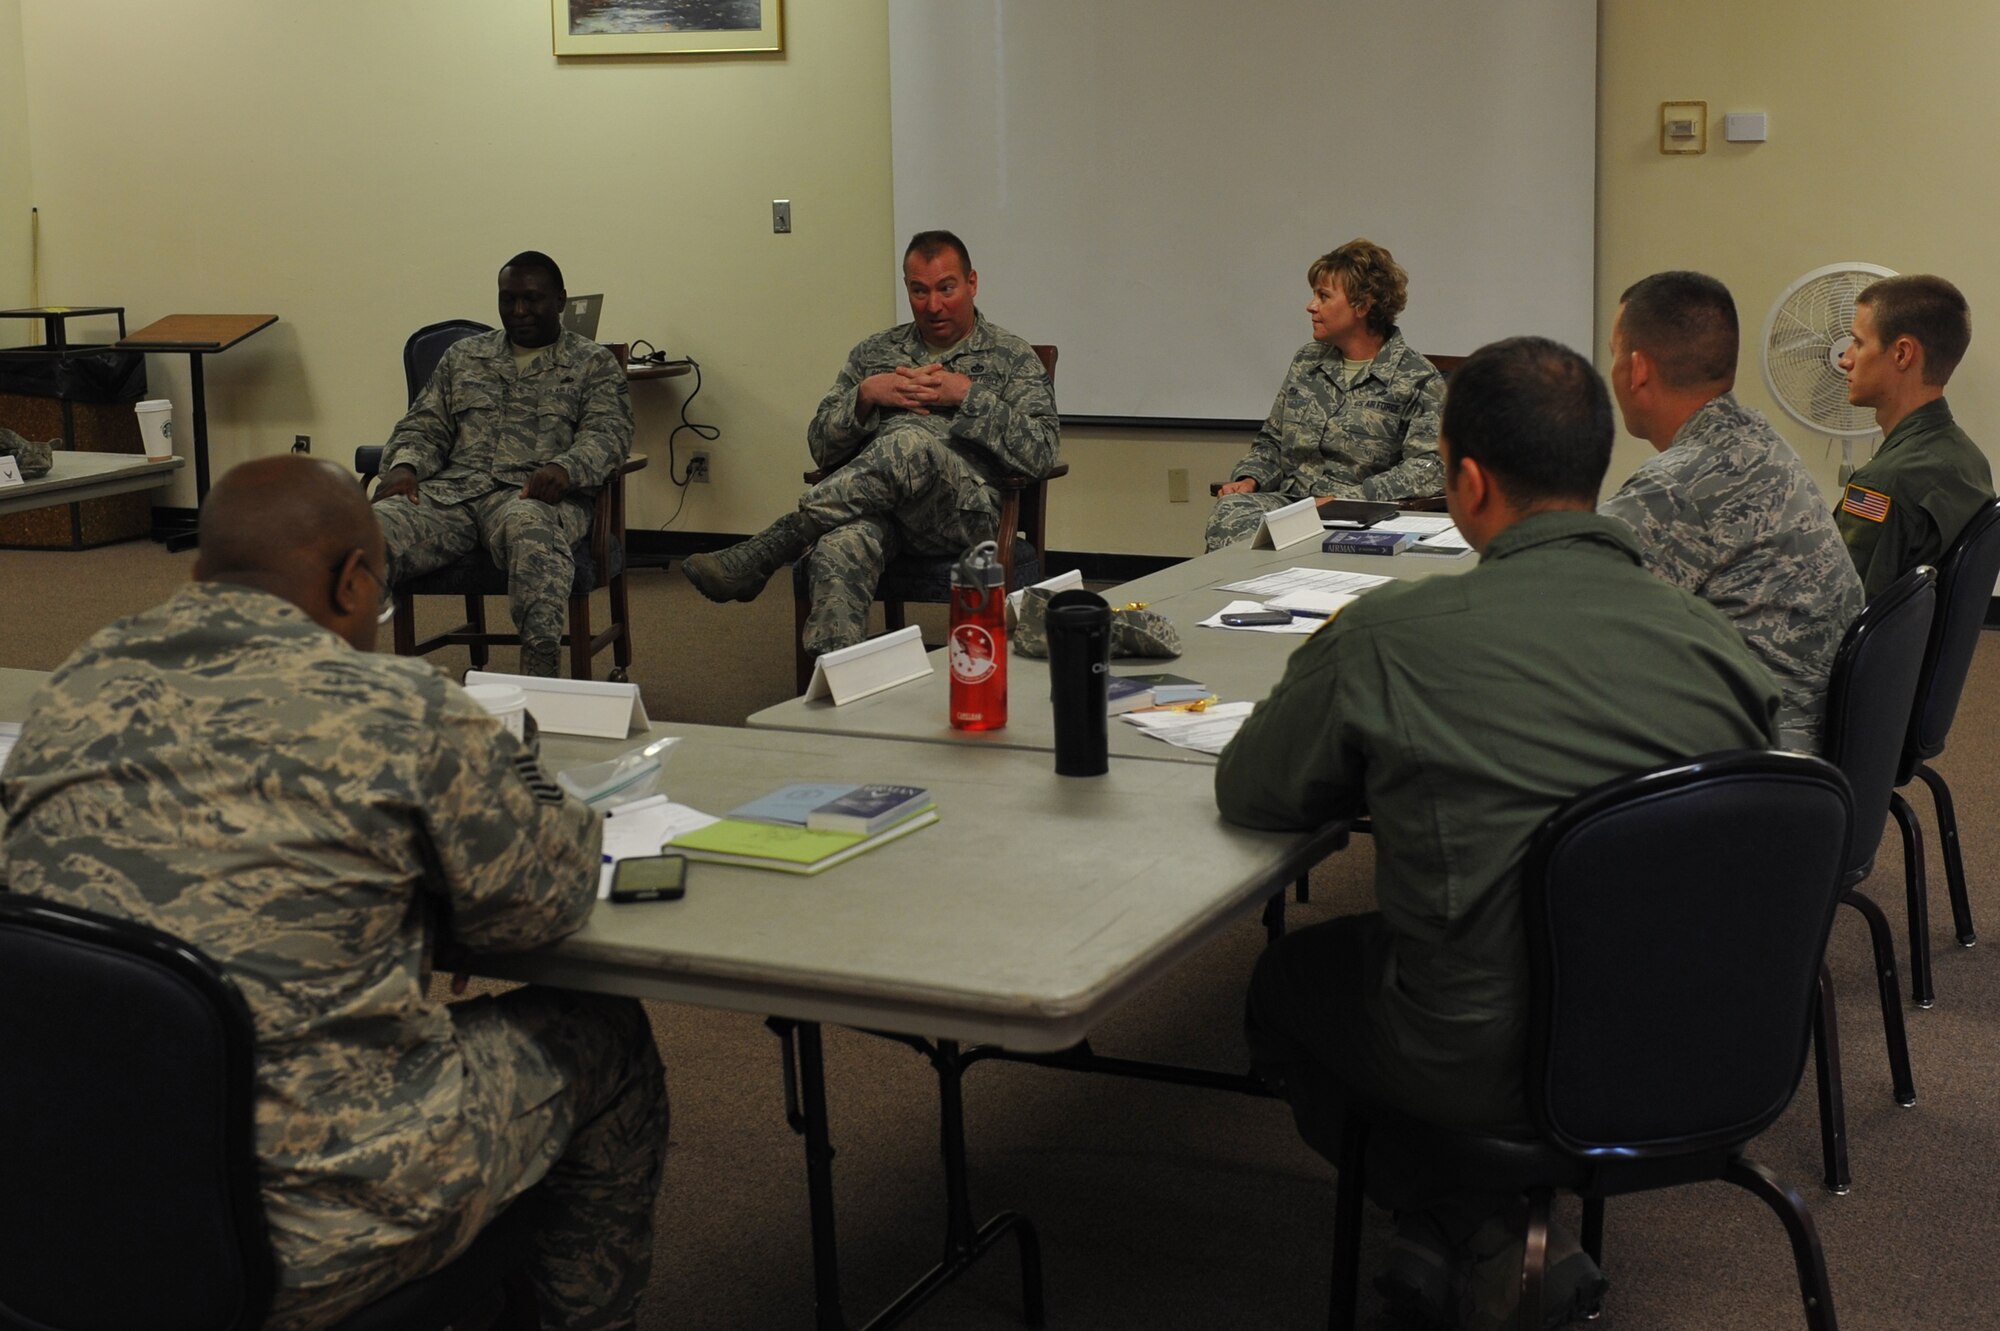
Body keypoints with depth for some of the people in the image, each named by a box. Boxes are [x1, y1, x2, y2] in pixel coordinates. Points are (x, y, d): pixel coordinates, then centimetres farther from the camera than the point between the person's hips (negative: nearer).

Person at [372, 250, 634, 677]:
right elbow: (424, 425, 21)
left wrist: (566, 468, -23)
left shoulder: (593, 364, 15)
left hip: (535, 493, -3)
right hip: (453, 489, 3)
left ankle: (540, 673, -52)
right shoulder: (464, 356, 26)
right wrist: (404, 465, -4)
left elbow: (608, 433, 0)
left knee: (529, 528, -43)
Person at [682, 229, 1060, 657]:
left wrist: (967, 394, -7)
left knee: (912, 443, -37)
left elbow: (1042, 454, -1)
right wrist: (865, 395, 1)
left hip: (964, 513, -2)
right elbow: (821, 446, 20)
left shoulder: (1014, 359, 13)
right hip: (868, 506, 2)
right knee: (842, 545, -38)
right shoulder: (873, 353, 24)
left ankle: (765, 551, -30)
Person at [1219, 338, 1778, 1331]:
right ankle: (1502, 1246, 23)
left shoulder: (1388, 636, -14)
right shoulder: (1715, 642, -4)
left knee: (1285, 980, 26)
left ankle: (1474, 1246, 16)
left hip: (1487, 1068, -5)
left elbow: (1246, 793, 1)